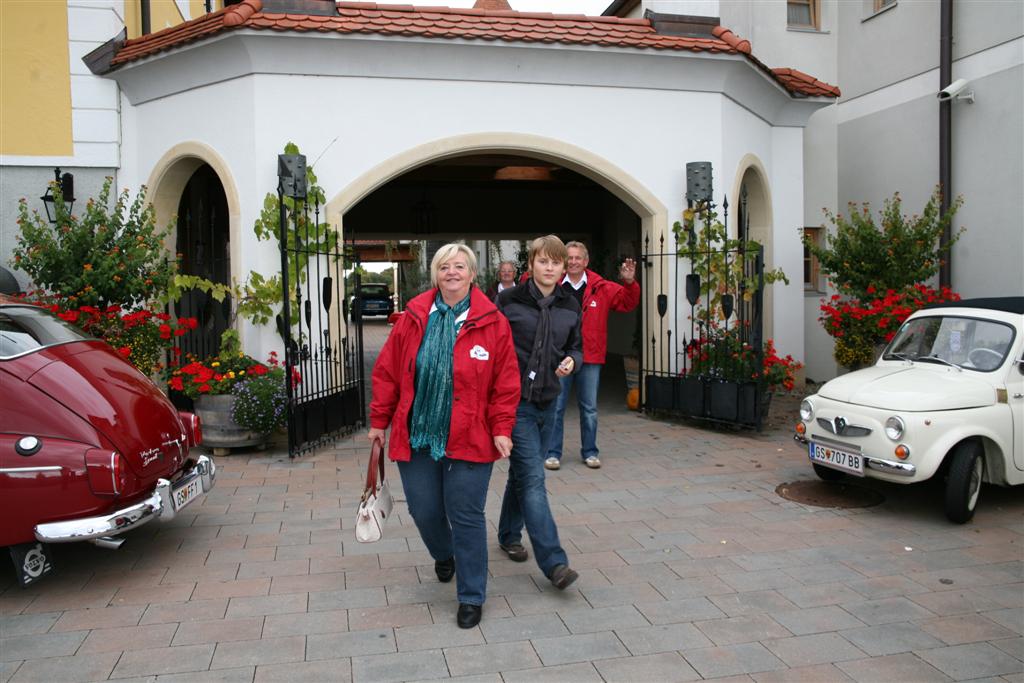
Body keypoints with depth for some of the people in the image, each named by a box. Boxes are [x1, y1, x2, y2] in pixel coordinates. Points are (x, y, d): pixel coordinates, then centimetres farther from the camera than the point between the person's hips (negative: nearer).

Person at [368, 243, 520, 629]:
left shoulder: (492, 322, -4)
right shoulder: (413, 318, 2)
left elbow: (506, 383, -3)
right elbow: (387, 373, 7)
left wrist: (501, 429, -8)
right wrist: (379, 421, 7)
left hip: (469, 439, -2)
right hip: (416, 435, 3)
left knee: (466, 517, 2)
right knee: (424, 511, 12)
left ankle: (471, 597, 19)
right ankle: (443, 555, 46)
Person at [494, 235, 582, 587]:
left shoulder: (570, 306, 6)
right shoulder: (509, 300, -7)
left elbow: (576, 347, 16)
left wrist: (571, 361, -7)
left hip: (546, 400, 5)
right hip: (514, 401, -5)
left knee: (521, 472, 20)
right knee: (532, 478, -10)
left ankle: (509, 535, 39)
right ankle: (554, 562, -9)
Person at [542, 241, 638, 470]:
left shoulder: (601, 288, 3)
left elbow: (627, 303, 6)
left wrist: (629, 283, -11)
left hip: (590, 358, 2)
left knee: (589, 408, 11)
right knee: (555, 406, 5)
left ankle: (590, 452, 24)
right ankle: (552, 453, 15)